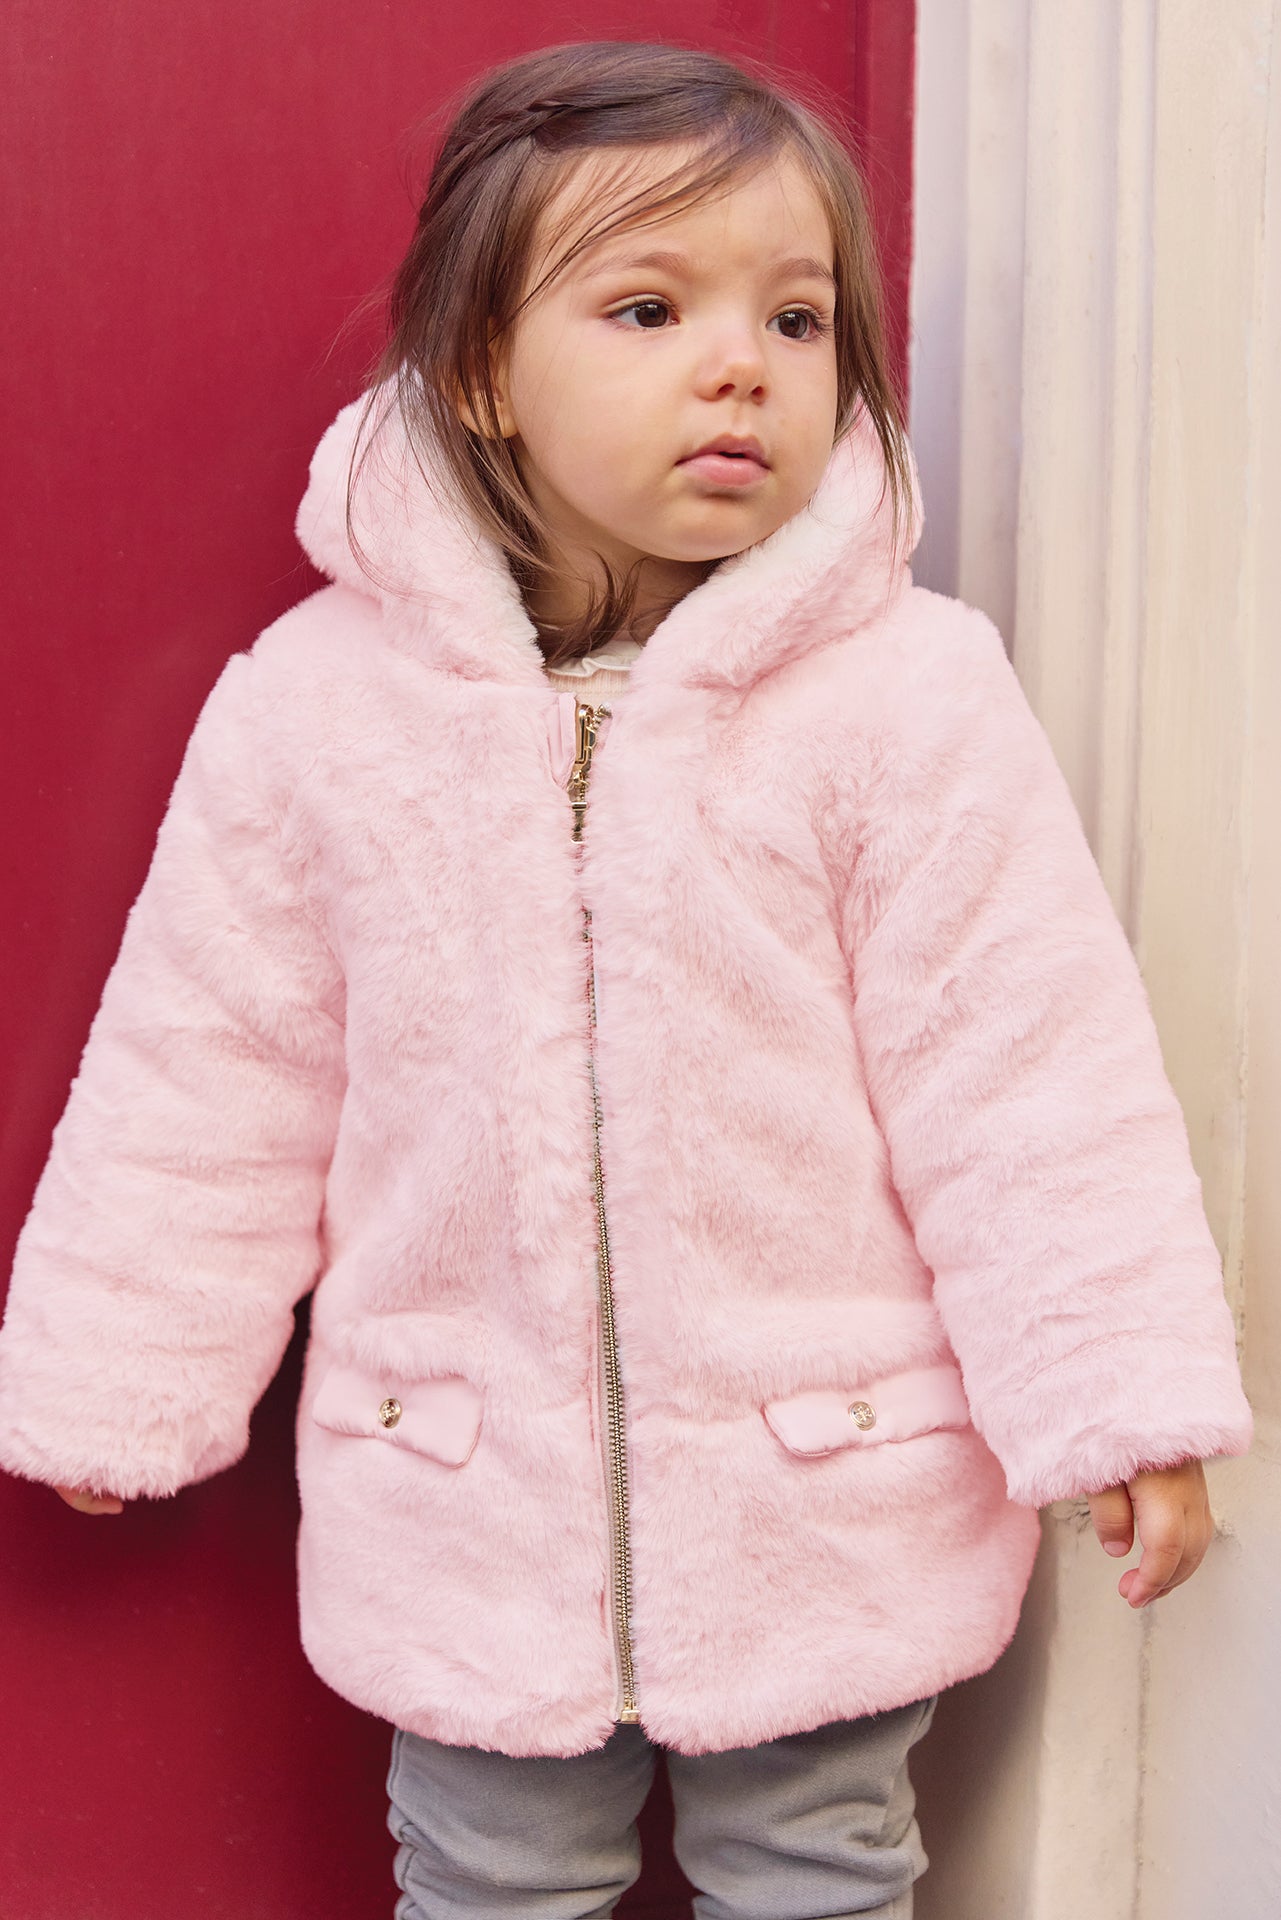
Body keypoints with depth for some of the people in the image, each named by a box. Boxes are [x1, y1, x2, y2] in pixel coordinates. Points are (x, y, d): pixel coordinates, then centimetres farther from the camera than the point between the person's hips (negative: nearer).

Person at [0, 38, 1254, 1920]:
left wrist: (1121, 1398, -8)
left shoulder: (907, 696, -15)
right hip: (466, 1504, 2)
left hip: (828, 1498, -1)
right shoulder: (315, 702, -9)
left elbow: (1027, 1073, -10)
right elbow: (209, 1076, 0)